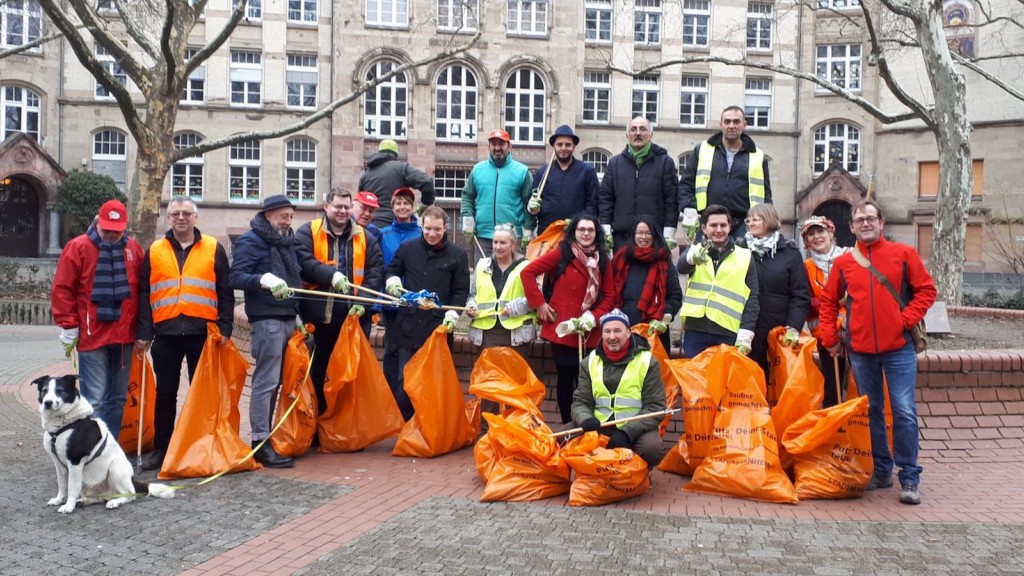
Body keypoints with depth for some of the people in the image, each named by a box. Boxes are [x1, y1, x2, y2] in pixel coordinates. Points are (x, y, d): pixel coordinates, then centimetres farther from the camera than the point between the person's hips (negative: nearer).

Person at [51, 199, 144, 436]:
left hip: (124, 336, 5)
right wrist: (69, 326, -7)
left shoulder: (133, 249, 9)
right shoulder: (78, 247, -2)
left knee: (117, 398, 11)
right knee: (93, 399, -6)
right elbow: (62, 290, -4)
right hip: (92, 336, -4)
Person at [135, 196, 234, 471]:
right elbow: (144, 294, 8)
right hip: (165, 333, 2)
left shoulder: (214, 249, 6)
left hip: (202, 332, -1)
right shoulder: (154, 251, 11)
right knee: (165, 393, 8)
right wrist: (144, 332, 0)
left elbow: (225, 292, 5)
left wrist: (225, 328, -4)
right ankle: (161, 449, 18)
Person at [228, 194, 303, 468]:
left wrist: (297, 313, 18)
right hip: (266, 320, -8)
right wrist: (264, 280, -32)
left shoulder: (287, 241, 18)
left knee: (277, 381, 11)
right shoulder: (250, 241, -5)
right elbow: (235, 277, -15)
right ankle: (261, 443, -5)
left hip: (287, 319, 8)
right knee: (266, 381, -8)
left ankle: (271, 434, 19)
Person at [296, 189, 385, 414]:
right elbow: (303, 262, -13)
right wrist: (331, 275, -27)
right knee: (317, 370, 9)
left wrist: (363, 300, -11)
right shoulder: (308, 232, 3)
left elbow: (376, 270, 3)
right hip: (319, 314, -2)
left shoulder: (365, 237, 11)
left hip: (355, 315, 2)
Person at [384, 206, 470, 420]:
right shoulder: (407, 248, 5)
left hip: (439, 327, -1)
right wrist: (392, 280, -3)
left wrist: (453, 313, -12)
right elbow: (392, 269, 20)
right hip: (409, 325, 2)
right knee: (404, 379, 6)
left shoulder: (457, 255, 1)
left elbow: (461, 290, 3)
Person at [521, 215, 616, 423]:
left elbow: (609, 296, 7)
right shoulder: (561, 253, -2)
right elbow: (527, 273, -5)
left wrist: (594, 317, -7)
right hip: (562, 329, -2)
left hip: (589, 333, 3)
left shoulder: (603, 261, 8)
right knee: (566, 377, 4)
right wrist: (539, 303, -8)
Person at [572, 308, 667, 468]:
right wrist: (586, 420, -19)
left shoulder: (647, 362, -3)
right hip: (598, 428, 3)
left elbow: (655, 407, -7)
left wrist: (627, 432, -22)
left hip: (636, 430, -2)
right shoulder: (589, 362, 7)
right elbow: (580, 402, 7)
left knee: (653, 448, -34)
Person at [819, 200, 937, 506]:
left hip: (899, 347, -2)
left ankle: (910, 478, 4)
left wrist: (907, 319, -9)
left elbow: (926, 289, 2)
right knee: (871, 411, 11)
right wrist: (829, 337, 6)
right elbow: (828, 301, 13)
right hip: (860, 350, 3)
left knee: (904, 412, -6)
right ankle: (880, 470, 24)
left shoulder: (904, 254, 1)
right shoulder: (843, 262, 6)